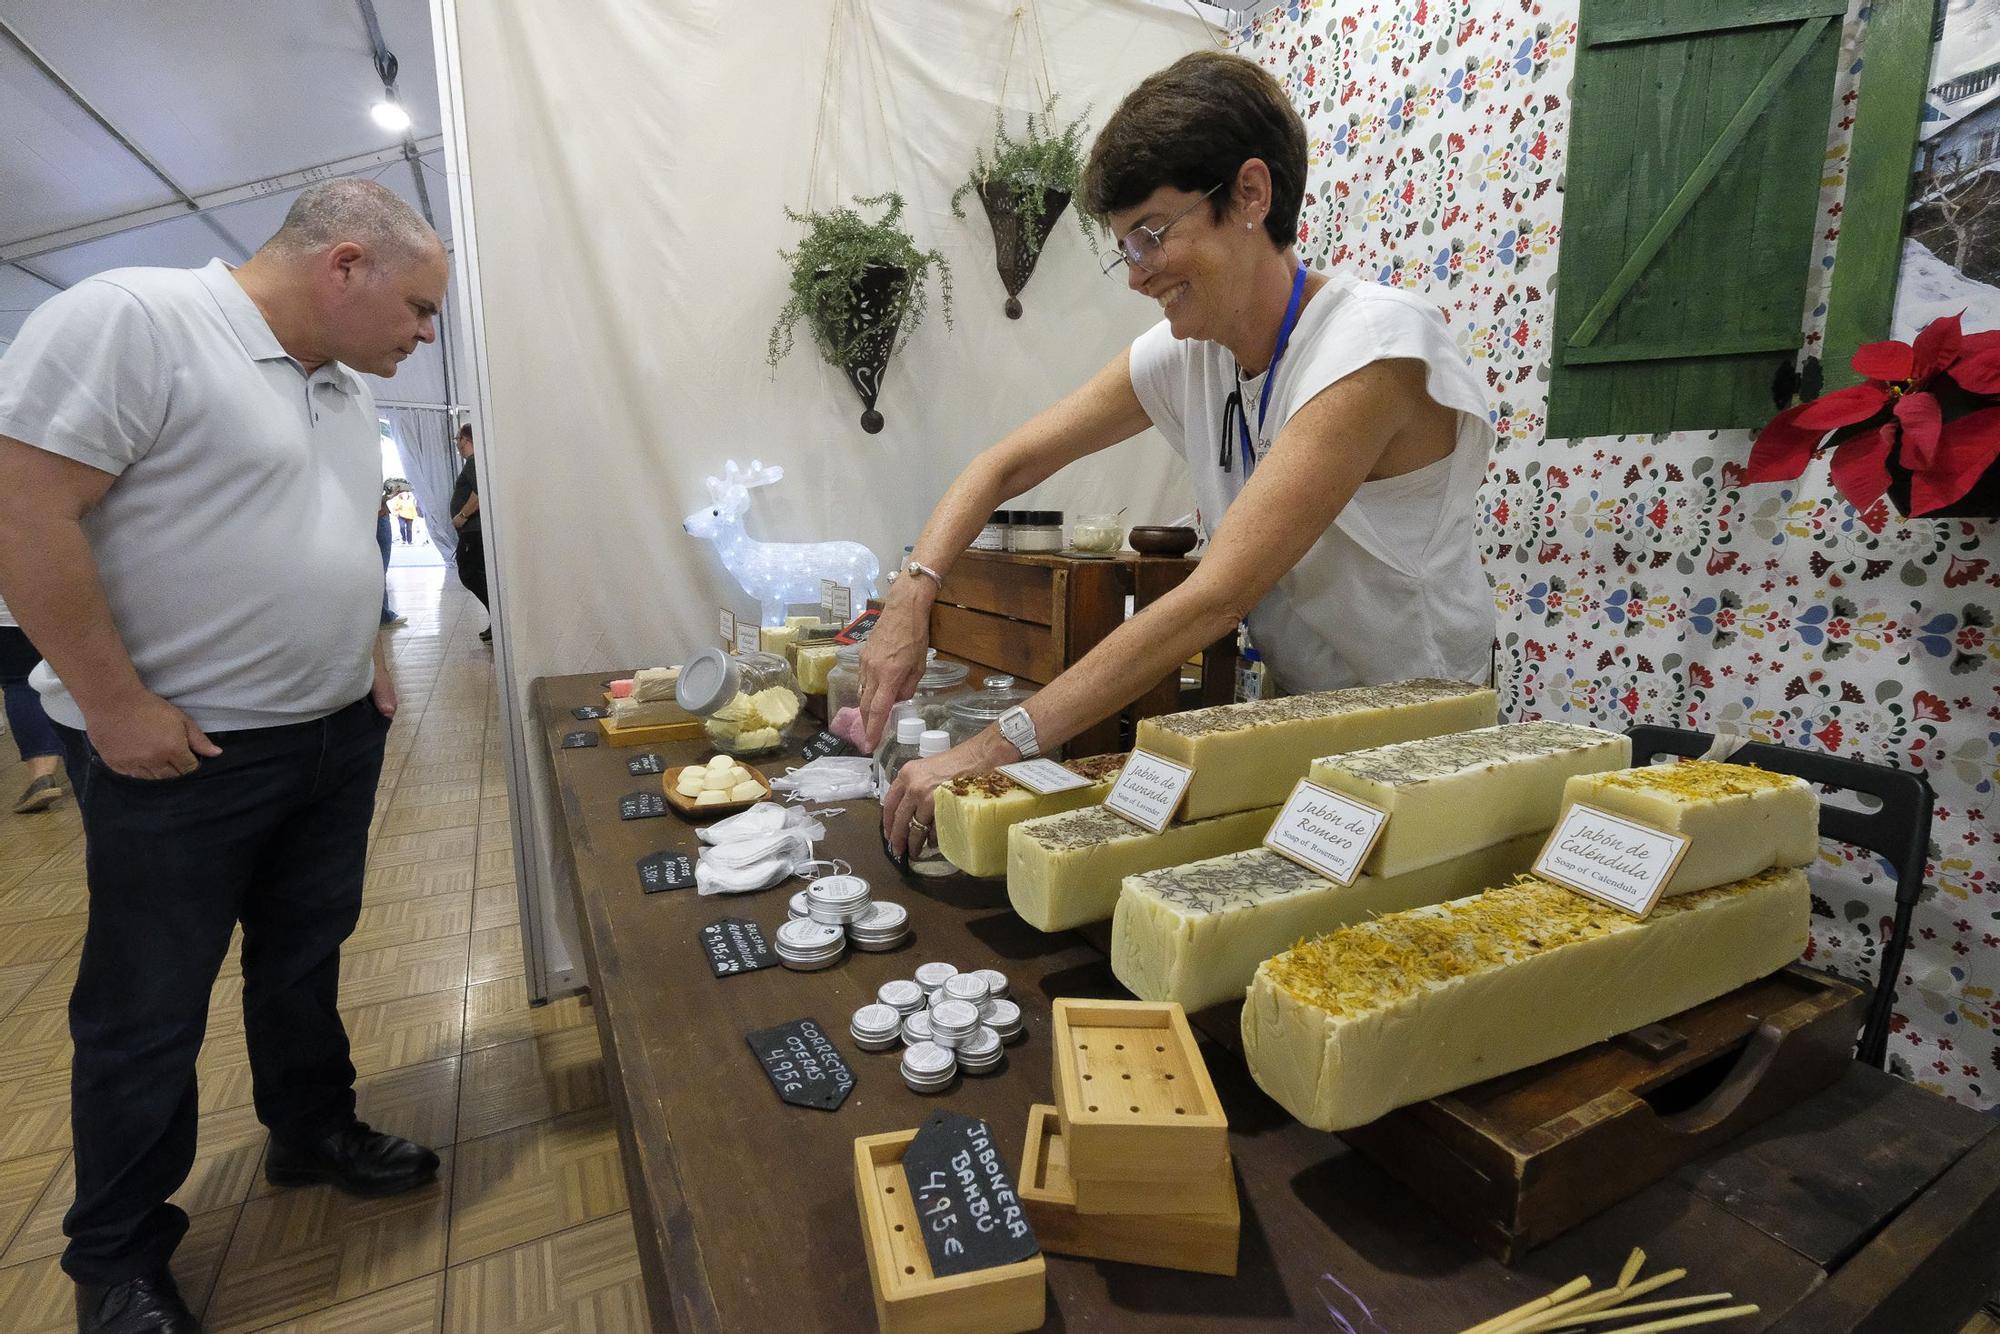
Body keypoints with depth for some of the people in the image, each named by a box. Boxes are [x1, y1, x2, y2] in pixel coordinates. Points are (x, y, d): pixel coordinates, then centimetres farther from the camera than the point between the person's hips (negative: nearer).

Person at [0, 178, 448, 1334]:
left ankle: (315, 1132, 40)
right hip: (179, 751, -7)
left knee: (305, 961, 20)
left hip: (338, 734, 7)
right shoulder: (131, 320, -15)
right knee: (147, 1012, 9)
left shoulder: (348, 385, 10)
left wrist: (369, 655, 13)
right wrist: (116, 706, -18)